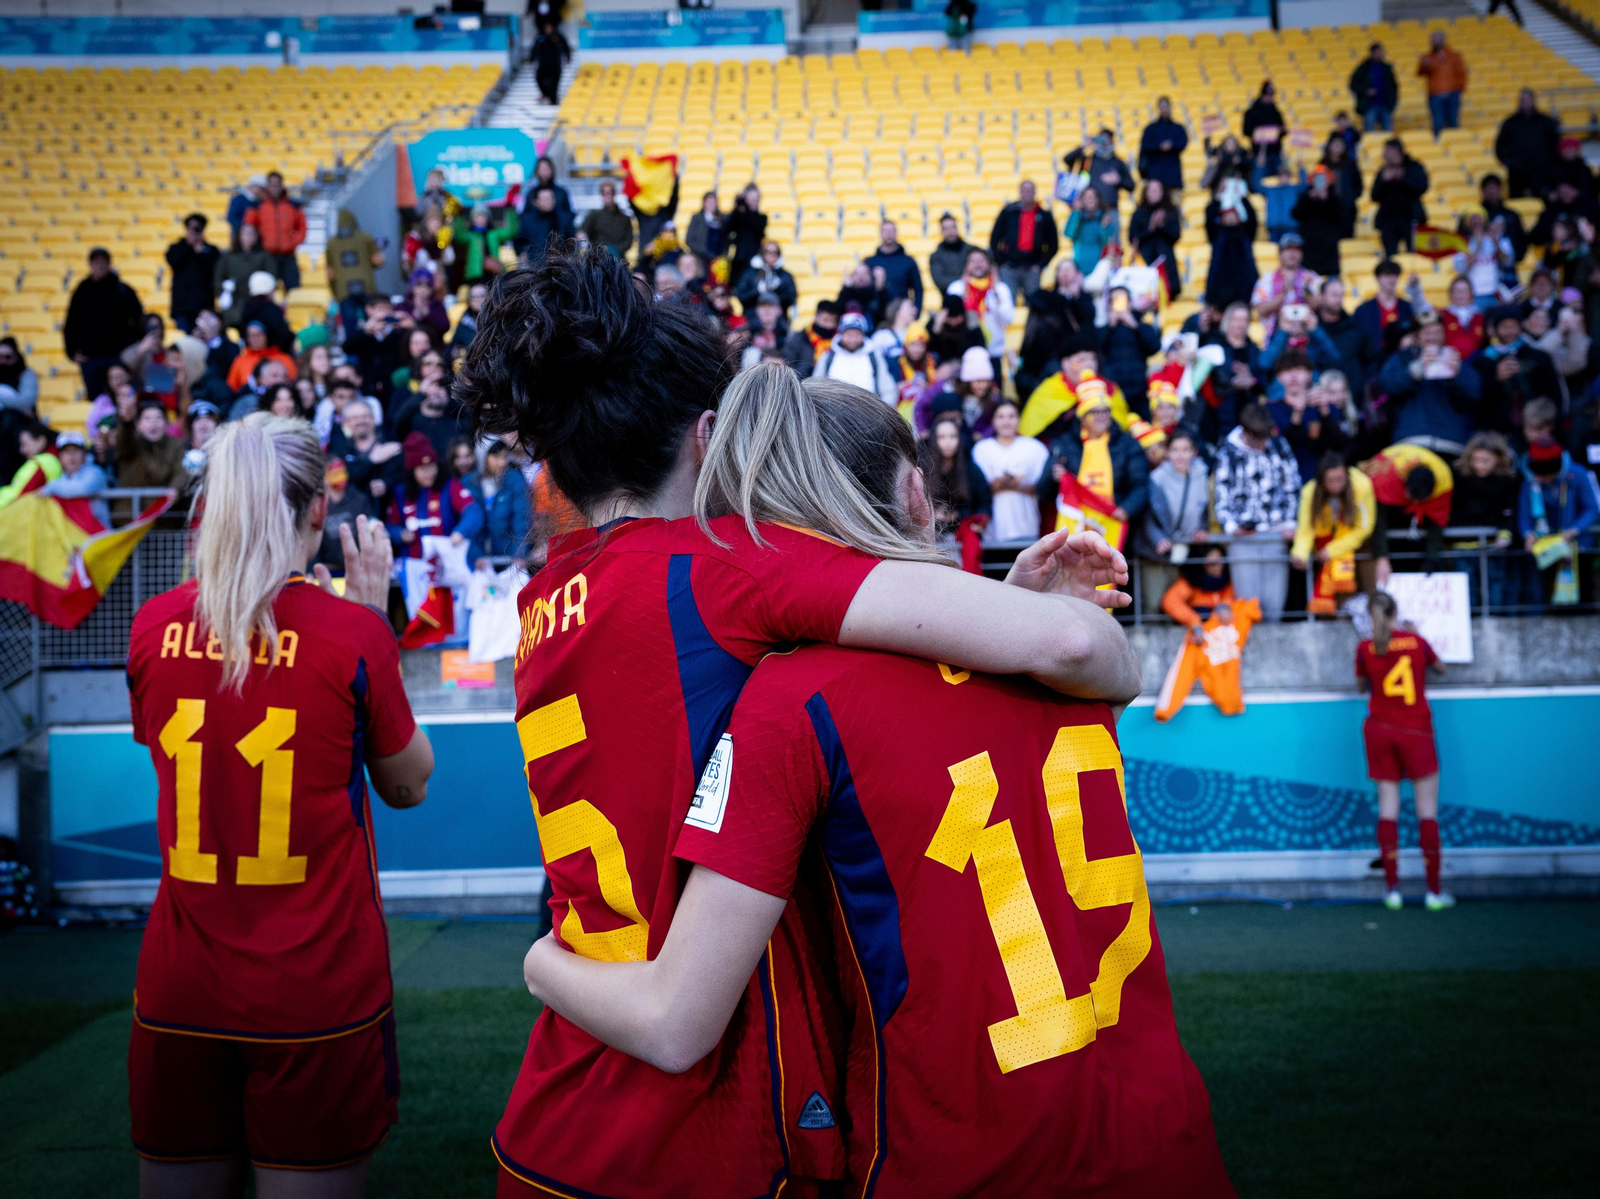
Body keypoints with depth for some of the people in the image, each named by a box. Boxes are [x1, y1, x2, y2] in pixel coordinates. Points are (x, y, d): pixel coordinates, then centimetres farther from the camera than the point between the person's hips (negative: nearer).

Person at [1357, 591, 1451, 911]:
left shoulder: (1366, 649, -4)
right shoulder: (1416, 641, -4)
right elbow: (1440, 668, 16)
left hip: (1379, 730, 1)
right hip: (1416, 731, -1)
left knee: (1388, 806, 5)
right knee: (1427, 809, 2)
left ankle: (1392, 888, 2)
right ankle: (1434, 891, 2)